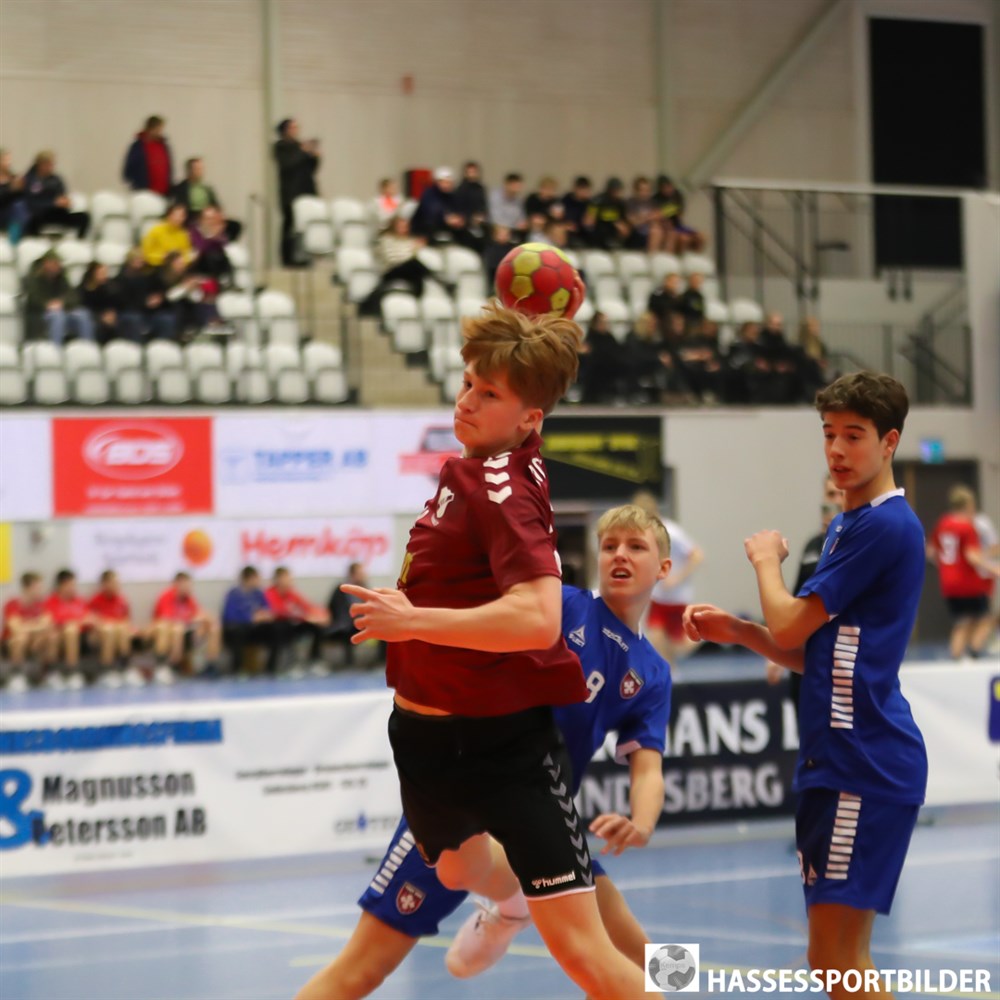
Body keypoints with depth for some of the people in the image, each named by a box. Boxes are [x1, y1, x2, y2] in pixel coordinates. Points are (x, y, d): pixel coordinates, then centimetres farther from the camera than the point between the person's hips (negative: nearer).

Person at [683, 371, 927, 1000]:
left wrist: (766, 560, 6)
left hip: (866, 764, -10)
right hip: (836, 760, 10)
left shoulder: (886, 526, -13)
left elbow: (789, 626, -12)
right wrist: (735, 629, 6)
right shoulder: (847, 527, 17)